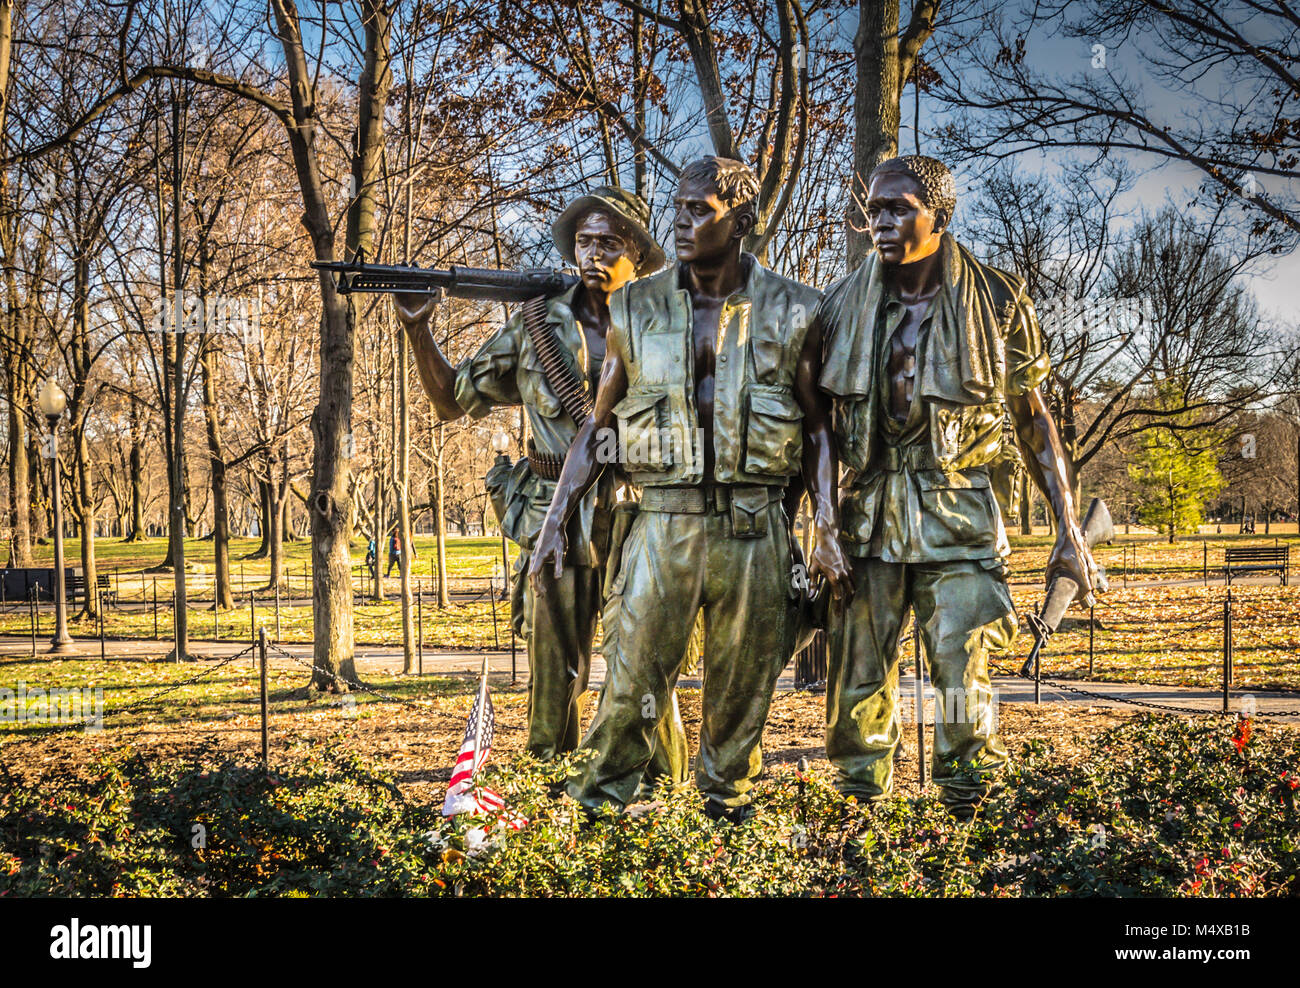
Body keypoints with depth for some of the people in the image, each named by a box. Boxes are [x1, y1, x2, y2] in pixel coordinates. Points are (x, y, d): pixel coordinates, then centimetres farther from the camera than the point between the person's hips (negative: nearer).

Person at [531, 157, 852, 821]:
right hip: (663, 522, 0)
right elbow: (597, 426, 9)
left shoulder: (791, 313, 2)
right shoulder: (637, 310, 5)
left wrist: (827, 531, -3)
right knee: (632, 682, -2)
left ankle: (725, 793, 27)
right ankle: (597, 803, 11)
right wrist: (553, 524, 3)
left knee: (742, 684, 9)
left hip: (754, 528, 0)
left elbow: (818, 430, 7)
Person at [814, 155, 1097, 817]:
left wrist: (1068, 531, 2)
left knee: (964, 684, -6)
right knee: (858, 686, 4)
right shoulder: (841, 306, 6)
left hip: (956, 519, -2)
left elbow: (1033, 420, 6)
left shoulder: (997, 301, 1)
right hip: (865, 517, 2)